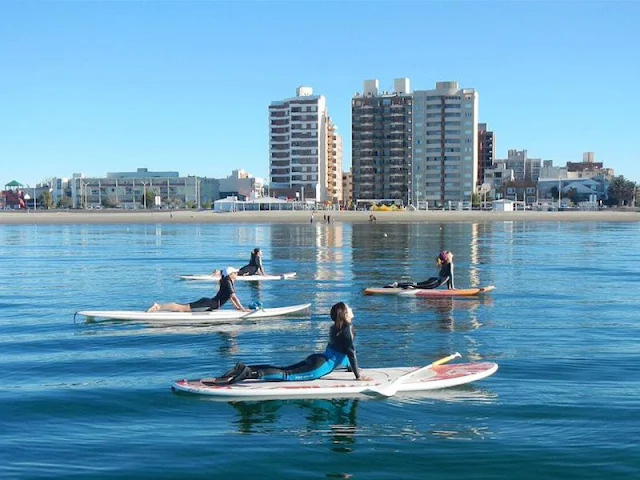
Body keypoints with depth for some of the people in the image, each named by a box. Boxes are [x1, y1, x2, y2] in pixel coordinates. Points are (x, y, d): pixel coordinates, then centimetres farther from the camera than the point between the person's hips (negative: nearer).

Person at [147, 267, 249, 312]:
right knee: (182, 308, -15)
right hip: (207, 305, -9)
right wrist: (242, 309, -14)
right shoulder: (228, 283, -11)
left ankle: (158, 306, 5)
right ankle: (158, 307, -20)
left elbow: (230, 297, 30)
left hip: (208, 303, 9)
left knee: (183, 307, 6)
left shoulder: (229, 282, 19)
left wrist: (237, 307, 23)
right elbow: (234, 297, -16)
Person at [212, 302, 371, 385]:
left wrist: (350, 366, 41)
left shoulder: (334, 328, 23)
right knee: (287, 375, -20)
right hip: (322, 365, -8)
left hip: (315, 359, 8)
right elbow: (351, 352, -8)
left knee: (282, 370, 2)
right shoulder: (348, 328, -4)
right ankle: (251, 374, -36)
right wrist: (358, 375, -5)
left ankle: (245, 368, -11)